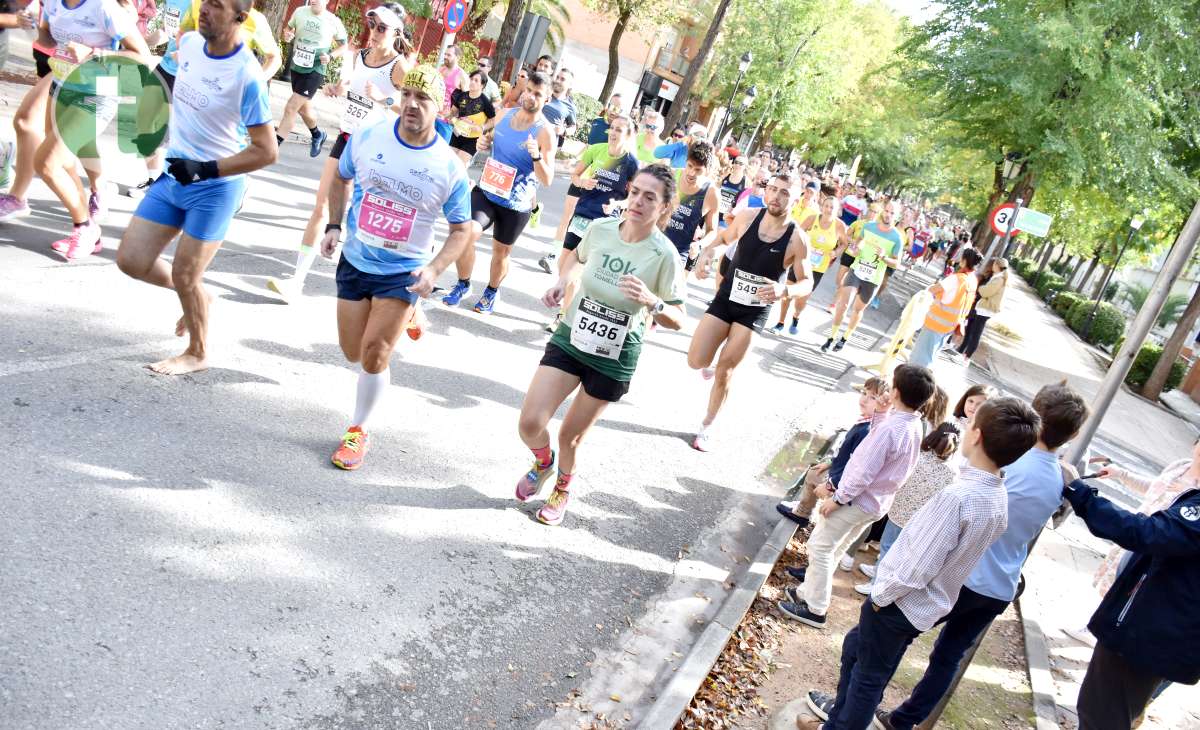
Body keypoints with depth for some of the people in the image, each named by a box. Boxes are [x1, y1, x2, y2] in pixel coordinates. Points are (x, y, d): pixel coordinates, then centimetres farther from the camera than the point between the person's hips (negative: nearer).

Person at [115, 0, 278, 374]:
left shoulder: (247, 76, -22)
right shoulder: (188, 43, 0)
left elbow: (267, 151, -20)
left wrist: (206, 169, -24)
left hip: (216, 188, -7)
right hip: (172, 176, 7)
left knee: (184, 275, 1)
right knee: (131, 260, 6)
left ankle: (198, 353, 25)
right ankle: (197, 295, 32)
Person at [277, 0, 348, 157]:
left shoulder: (334, 21, -10)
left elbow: (344, 45, 2)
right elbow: (289, 28, 14)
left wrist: (331, 56, -15)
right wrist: (287, 35, -9)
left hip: (315, 71, -5)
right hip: (297, 67, 5)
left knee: (291, 107, -13)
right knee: (303, 107, 21)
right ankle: (317, 135, 48)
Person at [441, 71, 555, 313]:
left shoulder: (545, 132, -15)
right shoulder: (503, 114, 0)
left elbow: (547, 180, -18)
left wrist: (537, 156, -36)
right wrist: (483, 143, -3)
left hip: (517, 204, -3)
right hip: (486, 190, 3)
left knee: (501, 251, 13)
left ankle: (491, 291, 42)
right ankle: (463, 284, 9)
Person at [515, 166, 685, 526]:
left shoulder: (664, 255, -20)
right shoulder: (600, 228, -10)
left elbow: (677, 320, -13)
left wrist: (652, 302, -32)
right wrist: (562, 282, -3)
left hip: (615, 358, -2)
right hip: (570, 338, 3)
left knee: (571, 435, 12)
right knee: (530, 423, -5)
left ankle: (563, 489, 46)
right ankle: (544, 462, 33)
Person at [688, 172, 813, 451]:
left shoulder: (798, 238, -16)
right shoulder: (748, 217, -9)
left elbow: (807, 282, -8)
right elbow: (722, 240, 10)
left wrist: (784, 290, -30)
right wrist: (707, 255, -12)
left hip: (756, 310, -2)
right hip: (726, 298, 2)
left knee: (724, 372, 1)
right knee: (696, 361, -5)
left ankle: (707, 426, 24)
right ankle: (710, 364, 35)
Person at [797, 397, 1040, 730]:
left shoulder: (958, 495, -31)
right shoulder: (999, 499, -3)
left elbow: (918, 567, -27)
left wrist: (881, 594, -10)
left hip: (900, 602, -8)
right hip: (926, 606, 8)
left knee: (869, 673, 12)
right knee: (856, 645, 27)